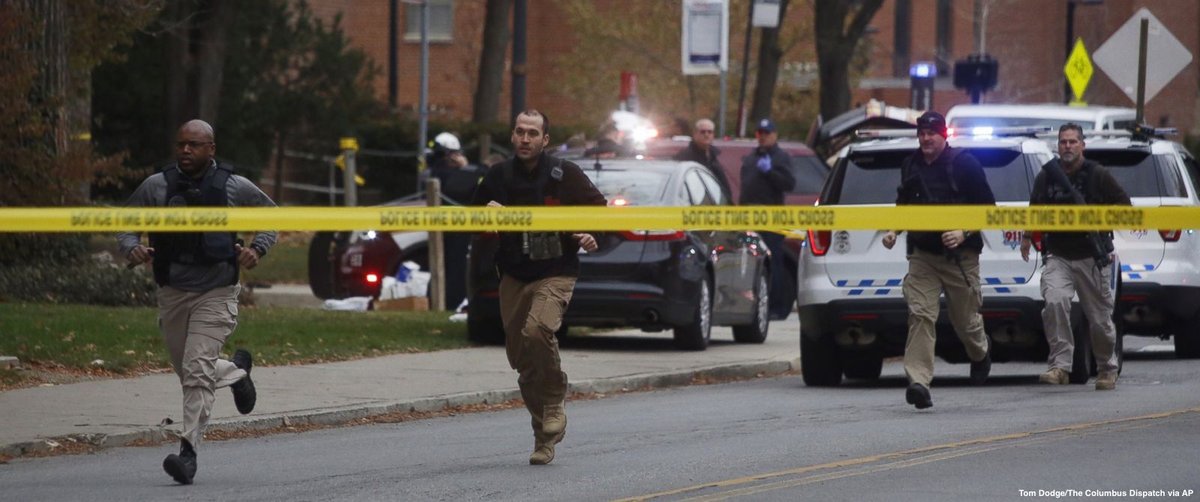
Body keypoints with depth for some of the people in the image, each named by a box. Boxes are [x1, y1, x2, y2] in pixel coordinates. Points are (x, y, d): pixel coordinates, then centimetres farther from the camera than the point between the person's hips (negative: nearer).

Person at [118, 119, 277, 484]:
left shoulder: (234, 187, -2)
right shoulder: (157, 186, -1)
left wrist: (258, 249, -3)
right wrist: (132, 248, -15)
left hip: (216, 293, -4)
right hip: (172, 293, 4)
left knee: (197, 372, -17)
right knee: (188, 372, 16)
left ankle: (188, 451, -18)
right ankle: (237, 371, 48)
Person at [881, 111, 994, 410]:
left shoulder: (964, 164, -6)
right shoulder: (911, 166, 9)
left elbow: (987, 207, -4)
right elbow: (903, 204, 26)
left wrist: (964, 232, -18)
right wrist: (894, 229, 8)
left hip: (960, 256, -3)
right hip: (922, 254, 3)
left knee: (966, 318, 9)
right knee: (920, 315, -13)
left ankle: (980, 354, 43)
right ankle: (918, 382, -19)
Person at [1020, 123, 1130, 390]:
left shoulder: (1097, 175, -2)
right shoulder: (1046, 176, 7)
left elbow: (1123, 204, 3)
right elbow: (1034, 209, 22)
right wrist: (1028, 236, 19)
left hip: (1092, 258, -1)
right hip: (1058, 256, 1)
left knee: (1100, 317, 6)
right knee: (1055, 302, -24)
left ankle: (1107, 369, 27)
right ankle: (1060, 365, -22)